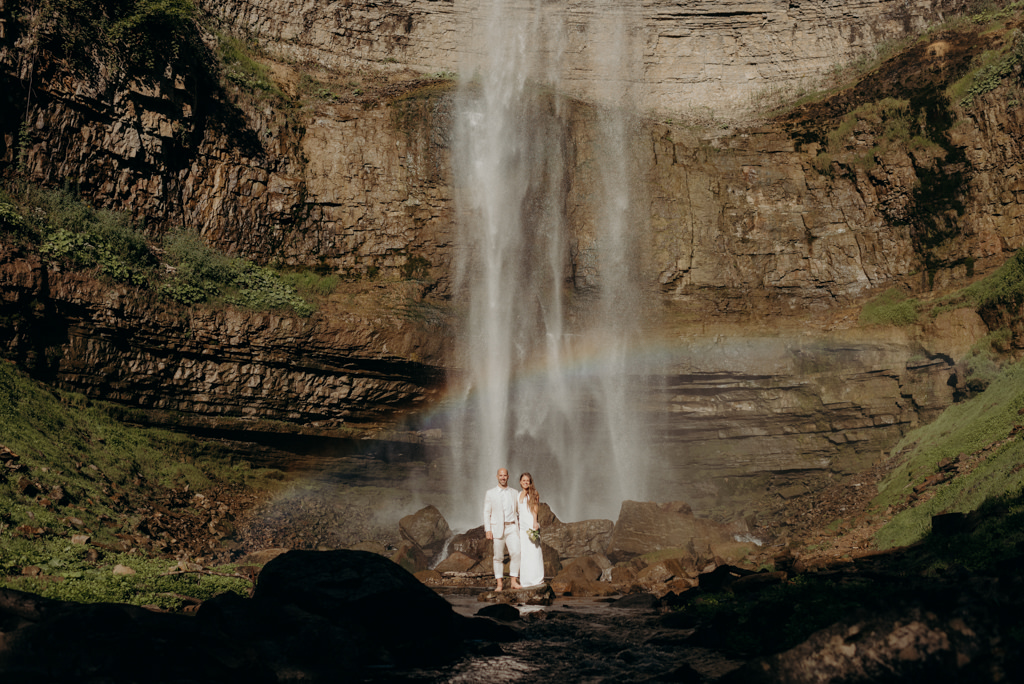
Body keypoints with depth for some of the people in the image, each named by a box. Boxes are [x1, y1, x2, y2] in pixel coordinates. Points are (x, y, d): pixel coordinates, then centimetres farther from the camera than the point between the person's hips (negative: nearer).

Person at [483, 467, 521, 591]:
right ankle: (500, 583, 9)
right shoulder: (490, 494, 5)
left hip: (512, 528, 1)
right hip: (497, 529, -1)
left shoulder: (514, 493, 12)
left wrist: (519, 527, 10)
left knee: (515, 552, -14)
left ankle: (514, 581, -7)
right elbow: (486, 513, 3)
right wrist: (487, 530, -6)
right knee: (498, 557, 1)